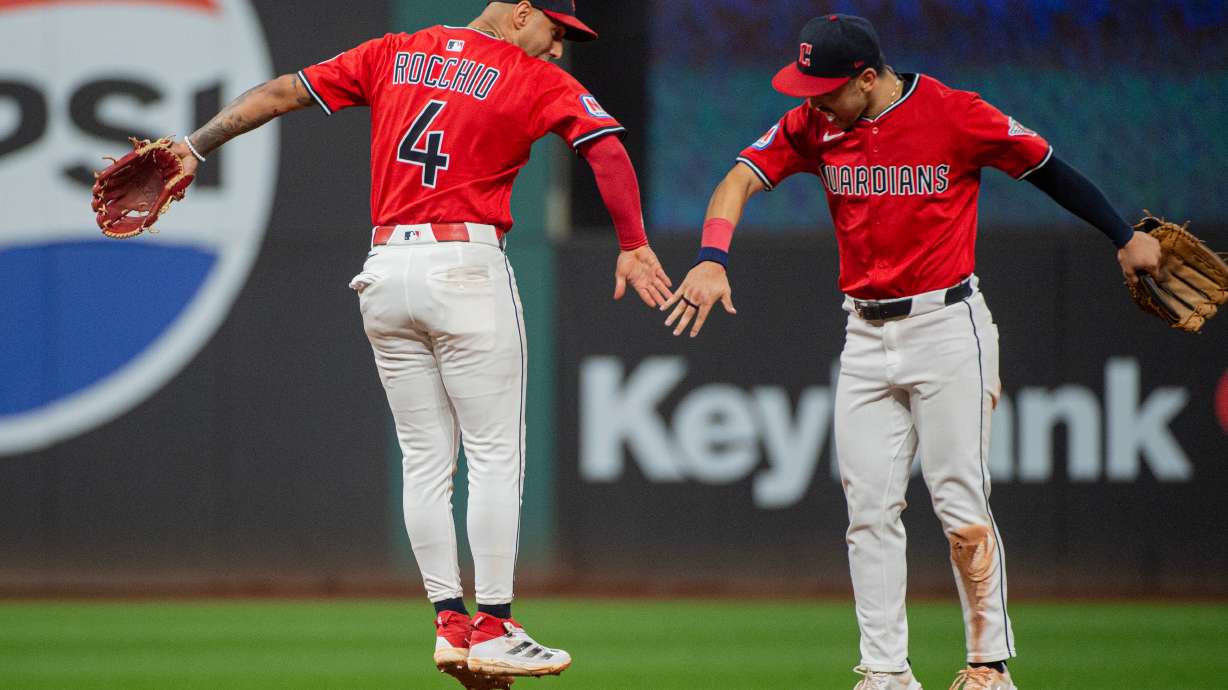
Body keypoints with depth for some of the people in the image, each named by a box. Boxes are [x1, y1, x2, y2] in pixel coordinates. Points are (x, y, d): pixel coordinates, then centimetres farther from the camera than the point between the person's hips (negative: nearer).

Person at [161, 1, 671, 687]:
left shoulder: (394, 56, 14)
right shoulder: (535, 81, 0)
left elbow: (281, 92, 13)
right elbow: (608, 147, -13)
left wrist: (195, 147, 15)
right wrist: (634, 246, -11)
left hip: (385, 270, 6)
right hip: (464, 265, -6)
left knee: (427, 459, 9)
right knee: (495, 453, -1)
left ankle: (451, 624, 7)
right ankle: (493, 629, -4)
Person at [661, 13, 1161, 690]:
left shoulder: (954, 114, -11)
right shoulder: (813, 125, 1)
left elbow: (1048, 169, -2)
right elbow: (739, 180, -6)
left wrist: (1126, 238, 4)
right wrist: (711, 259, -25)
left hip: (948, 328, -5)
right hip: (867, 337, 5)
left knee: (961, 504, -6)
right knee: (868, 510, 2)